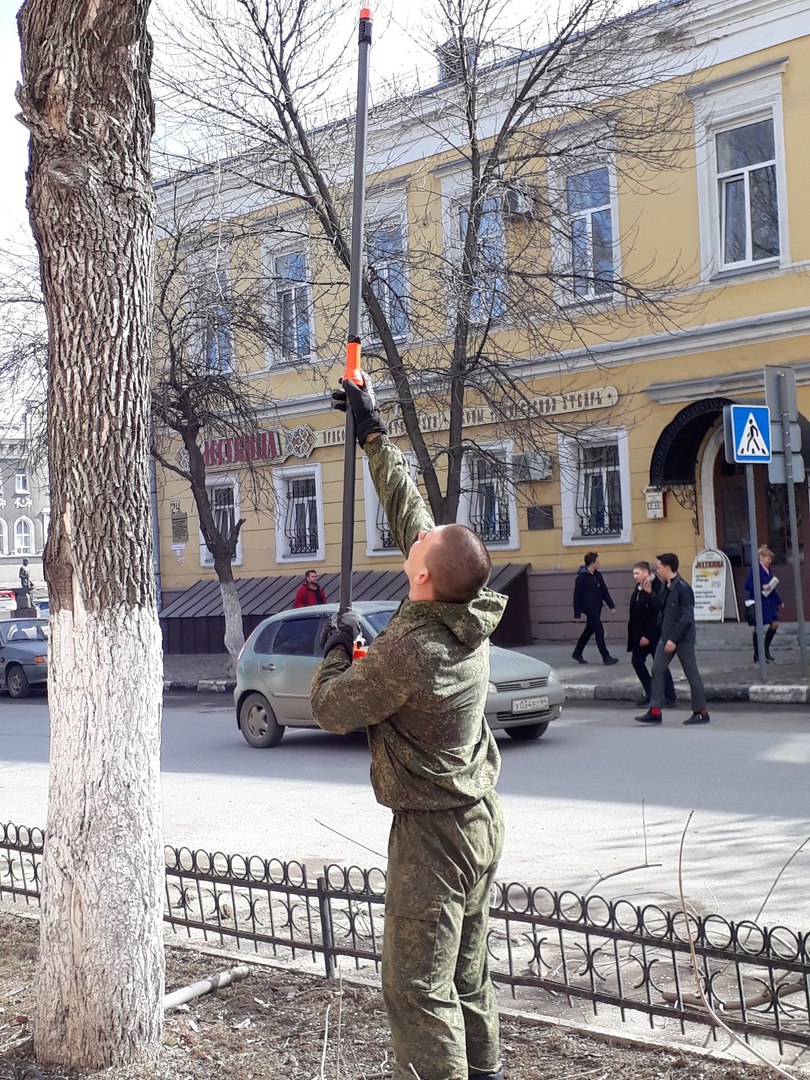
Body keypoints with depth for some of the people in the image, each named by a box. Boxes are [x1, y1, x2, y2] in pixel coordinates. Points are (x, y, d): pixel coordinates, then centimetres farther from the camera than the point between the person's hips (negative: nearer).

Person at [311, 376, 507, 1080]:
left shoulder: (406, 652, -27)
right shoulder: (472, 613, -5)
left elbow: (331, 709, -10)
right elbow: (409, 510, 7)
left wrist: (338, 647, 7)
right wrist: (374, 435, 14)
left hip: (431, 831, -9)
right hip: (482, 818, 9)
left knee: (418, 989, -1)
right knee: (467, 974, 20)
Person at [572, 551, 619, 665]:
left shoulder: (597, 575, 7)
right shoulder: (581, 578, -15)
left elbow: (604, 591, 11)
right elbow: (577, 596, -12)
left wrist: (611, 605, 3)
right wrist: (577, 613, -12)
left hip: (597, 608, 8)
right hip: (589, 608, -8)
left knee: (589, 631, 17)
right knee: (599, 631, -7)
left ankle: (577, 653, 30)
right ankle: (606, 657, -1)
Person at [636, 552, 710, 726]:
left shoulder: (683, 588, -17)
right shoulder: (667, 588, 10)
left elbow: (687, 617, -21)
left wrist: (674, 639, -21)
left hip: (683, 638, -9)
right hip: (666, 636, 9)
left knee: (691, 673, 1)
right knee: (657, 671, 2)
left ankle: (701, 713, 10)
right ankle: (655, 711, 4)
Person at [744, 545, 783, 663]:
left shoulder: (768, 570, 11)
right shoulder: (755, 569, -13)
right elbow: (747, 586, -17)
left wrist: (779, 601, 21)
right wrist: (762, 587, -24)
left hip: (768, 602, 8)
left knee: (775, 623, 4)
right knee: (758, 627, -1)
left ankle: (766, 650, 18)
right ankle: (757, 656, 8)